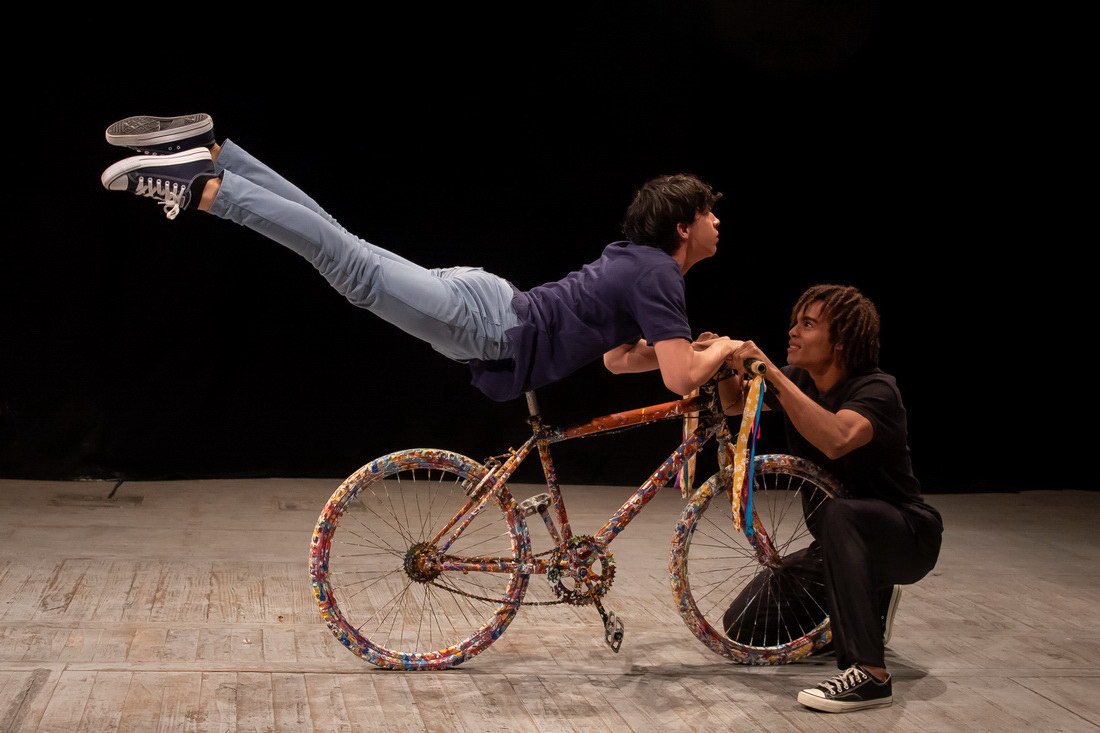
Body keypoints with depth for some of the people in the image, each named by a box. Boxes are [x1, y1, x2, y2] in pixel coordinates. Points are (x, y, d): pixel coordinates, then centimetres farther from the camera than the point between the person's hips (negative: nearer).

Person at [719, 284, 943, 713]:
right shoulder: (800, 381, -3)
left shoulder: (876, 390, -24)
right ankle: (867, 602, 21)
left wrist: (772, 375, -42)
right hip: (844, 542, 8)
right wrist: (727, 365, -11)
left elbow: (836, 439, -45)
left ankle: (869, 673, -34)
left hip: (905, 537, -7)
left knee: (838, 514, -40)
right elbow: (735, 404, 11)